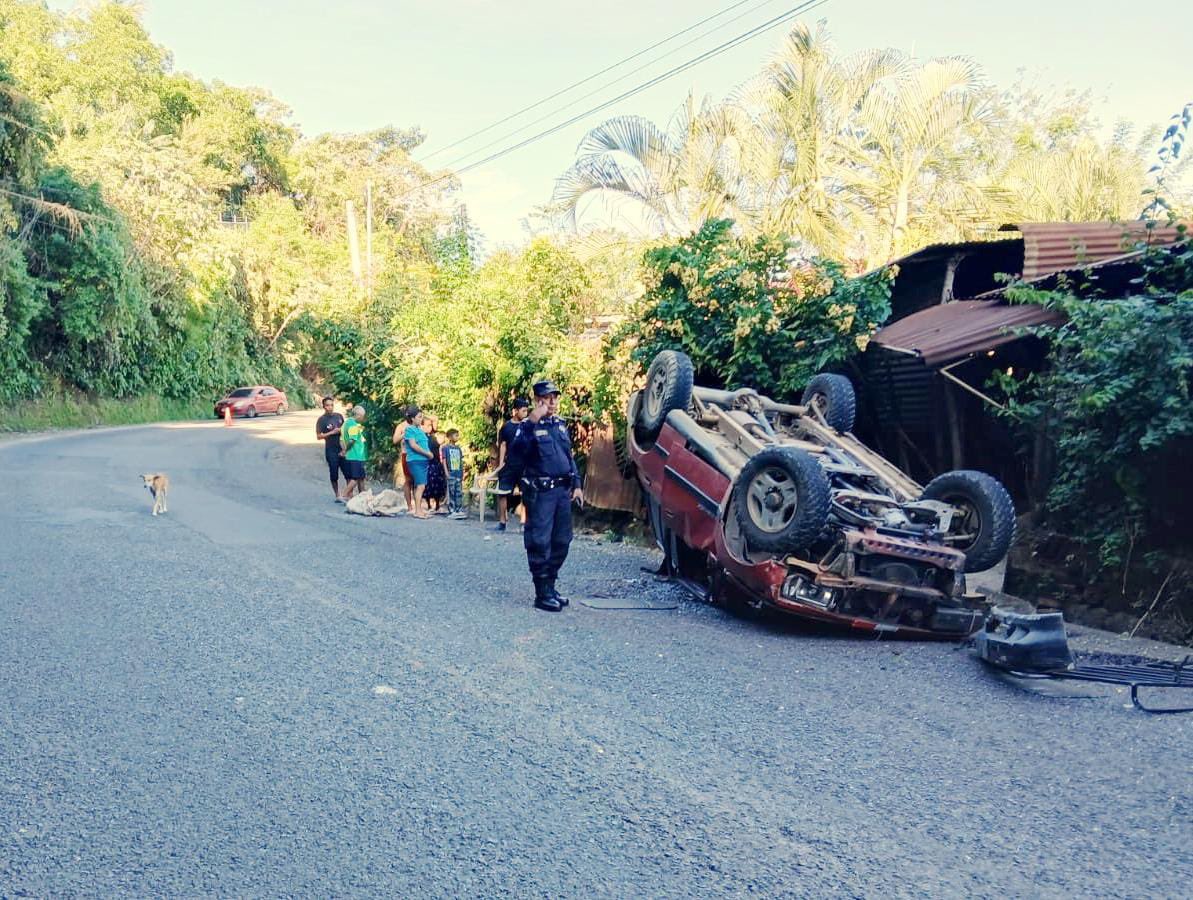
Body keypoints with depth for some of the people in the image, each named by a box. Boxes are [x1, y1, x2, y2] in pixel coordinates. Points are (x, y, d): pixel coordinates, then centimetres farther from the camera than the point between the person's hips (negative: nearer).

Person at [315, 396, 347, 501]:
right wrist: (332, 432, -16)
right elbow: (318, 436, -8)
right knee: (334, 474, 3)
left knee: (348, 472, 1)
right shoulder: (322, 420, -6)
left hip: (342, 448, 4)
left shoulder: (339, 416, 6)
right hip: (331, 451, -4)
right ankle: (338, 496, 14)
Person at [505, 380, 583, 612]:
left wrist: (576, 485, 16)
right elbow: (516, 452, -24)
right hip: (540, 492, -7)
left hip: (562, 490, 7)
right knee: (540, 543, -5)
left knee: (561, 541, 11)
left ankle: (551, 587, 23)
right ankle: (542, 593, 2)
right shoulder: (530, 426, -7)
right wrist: (531, 423, -30)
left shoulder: (561, 425, 15)